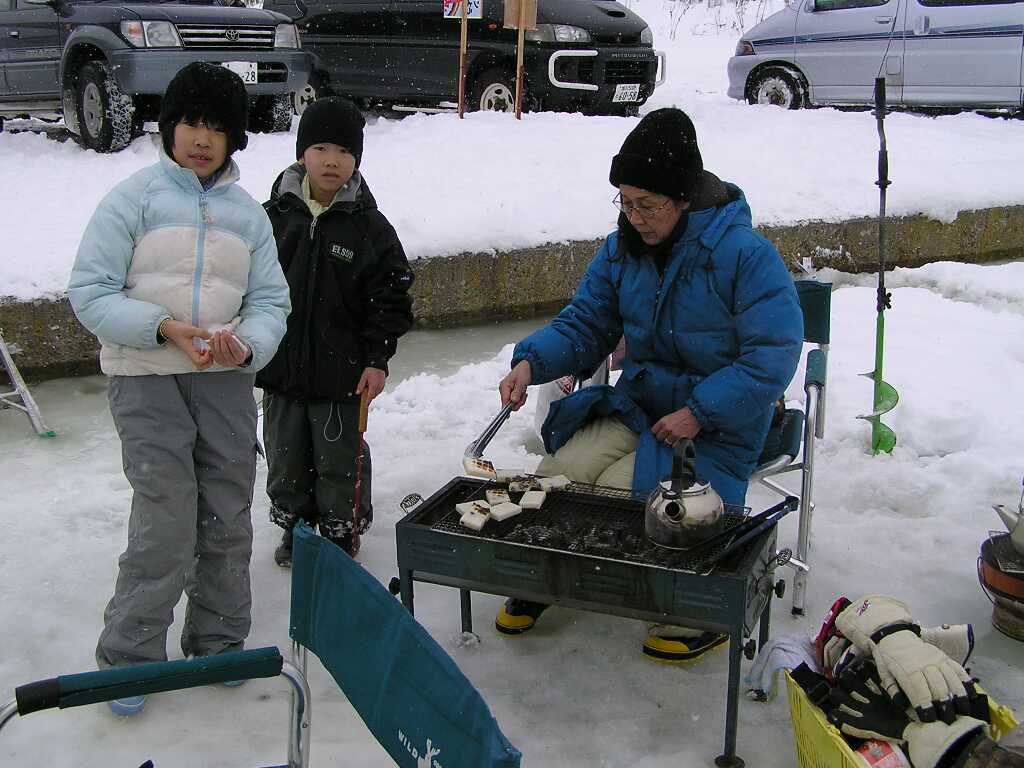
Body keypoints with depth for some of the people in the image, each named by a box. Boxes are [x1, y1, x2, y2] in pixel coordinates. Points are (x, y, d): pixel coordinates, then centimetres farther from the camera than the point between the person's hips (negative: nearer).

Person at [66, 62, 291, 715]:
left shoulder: (248, 212, 11)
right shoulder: (136, 197, -2)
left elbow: (271, 299, 8)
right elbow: (90, 291, -7)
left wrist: (247, 344, -13)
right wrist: (164, 329, -20)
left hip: (226, 379, 4)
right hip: (147, 377, -4)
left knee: (229, 518, 8)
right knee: (166, 521, -10)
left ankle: (218, 641, 26)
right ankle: (129, 656, 8)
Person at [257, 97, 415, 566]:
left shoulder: (369, 226, -6)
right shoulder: (274, 216, -2)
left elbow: (391, 298, -4)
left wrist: (378, 359, -9)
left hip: (342, 371, -2)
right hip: (281, 367, 3)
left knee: (340, 458, 10)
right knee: (285, 455, 16)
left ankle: (342, 534, 29)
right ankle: (294, 526, 36)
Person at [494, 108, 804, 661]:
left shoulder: (746, 256, -18)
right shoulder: (622, 248, 2)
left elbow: (773, 357, -19)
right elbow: (584, 325, 8)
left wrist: (699, 412, -24)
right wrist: (532, 361, -12)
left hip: (718, 426, -5)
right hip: (639, 404, 6)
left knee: (617, 493, -24)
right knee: (555, 477, -14)